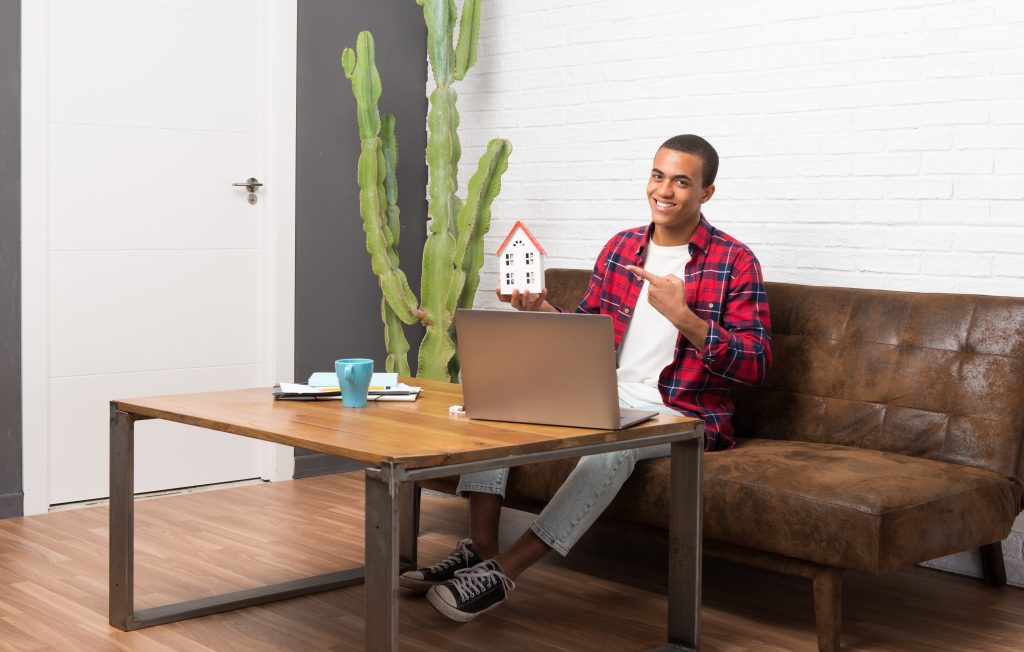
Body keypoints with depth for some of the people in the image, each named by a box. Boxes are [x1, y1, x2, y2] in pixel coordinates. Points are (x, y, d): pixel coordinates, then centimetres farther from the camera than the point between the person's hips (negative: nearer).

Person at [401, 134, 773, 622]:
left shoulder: (735, 262, -7)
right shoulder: (620, 248, 10)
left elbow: (755, 366, -13)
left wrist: (682, 316, -25)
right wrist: (540, 311, -5)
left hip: (680, 415, -6)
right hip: (606, 397, 6)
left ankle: (505, 569, -28)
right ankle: (480, 548, -17)